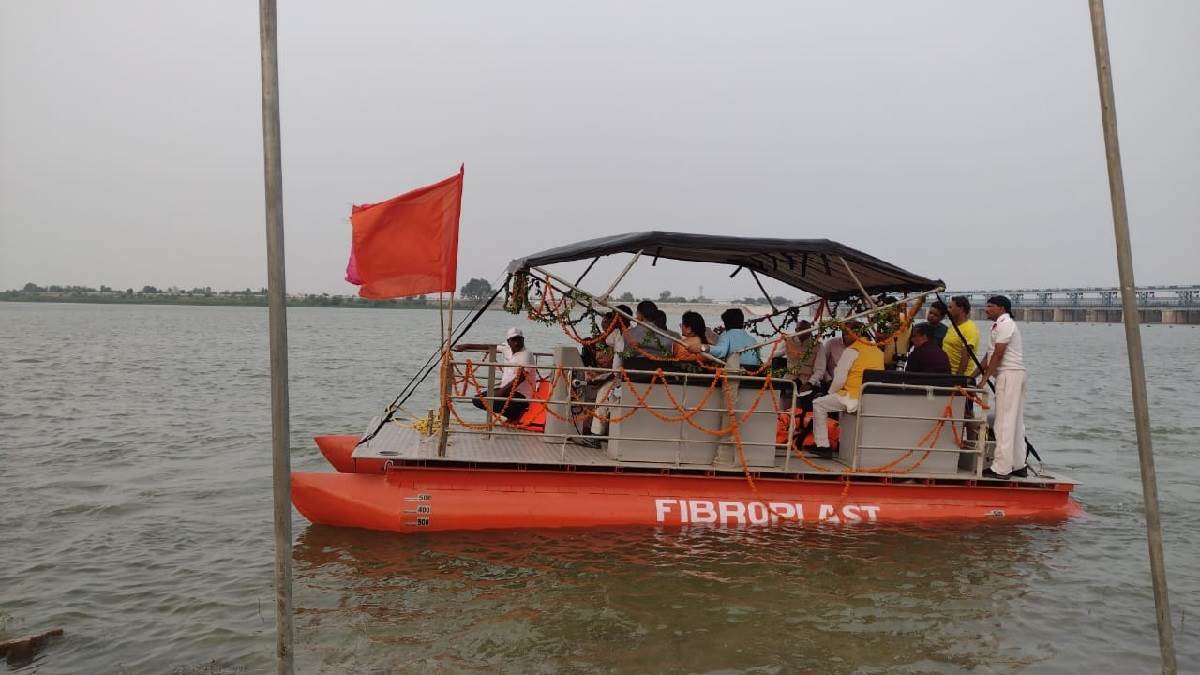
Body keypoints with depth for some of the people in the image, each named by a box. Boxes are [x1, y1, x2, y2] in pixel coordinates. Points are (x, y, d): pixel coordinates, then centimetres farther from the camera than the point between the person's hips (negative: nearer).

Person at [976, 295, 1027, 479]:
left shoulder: (1004, 324, -10)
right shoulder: (1001, 325, 22)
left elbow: (998, 355, -16)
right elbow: (989, 354, 19)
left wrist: (985, 379, -14)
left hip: (1009, 374, -11)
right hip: (1013, 375, 11)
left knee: (1004, 422, -10)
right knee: (1015, 422, 12)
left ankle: (1001, 468, -10)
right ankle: (1018, 465, 17)